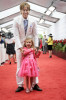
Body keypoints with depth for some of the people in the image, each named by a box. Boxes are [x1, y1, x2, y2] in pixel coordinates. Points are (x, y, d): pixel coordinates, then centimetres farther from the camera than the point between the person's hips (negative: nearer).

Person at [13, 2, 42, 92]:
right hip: (20, 46, -1)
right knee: (20, 66, 4)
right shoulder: (16, 20, -5)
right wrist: (20, 47, -18)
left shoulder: (33, 21, -1)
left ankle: (35, 84, 15)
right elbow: (16, 35, -10)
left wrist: (36, 46, -8)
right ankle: (20, 85, 15)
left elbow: (35, 35, 2)